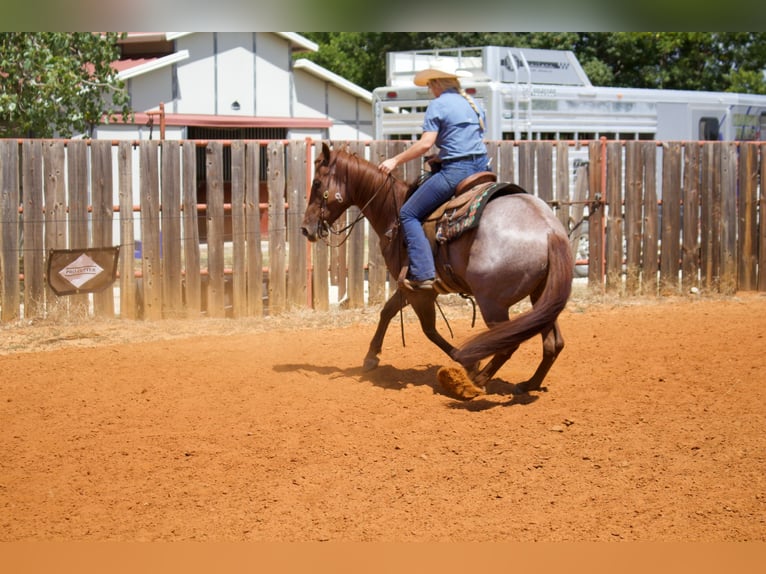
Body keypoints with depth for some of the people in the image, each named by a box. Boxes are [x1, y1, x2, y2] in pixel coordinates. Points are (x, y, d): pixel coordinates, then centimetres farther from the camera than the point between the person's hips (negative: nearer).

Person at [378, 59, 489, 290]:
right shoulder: (475, 105, 17)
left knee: (408, 213, 0)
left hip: (455, 171, -8)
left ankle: (422, 274, -12)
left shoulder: (438, 105, -5)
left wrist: (395, 160, -5)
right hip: (481, 167, 8)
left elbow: (425, 143, -13)